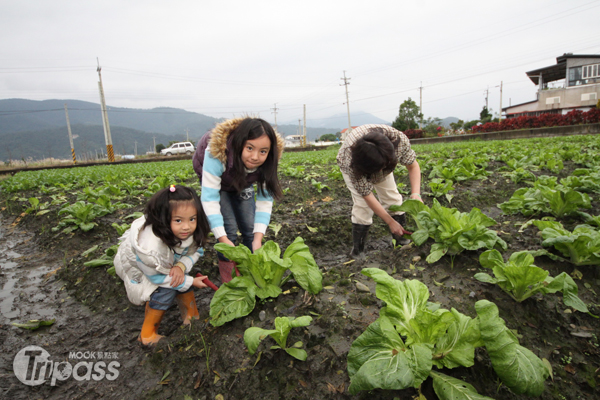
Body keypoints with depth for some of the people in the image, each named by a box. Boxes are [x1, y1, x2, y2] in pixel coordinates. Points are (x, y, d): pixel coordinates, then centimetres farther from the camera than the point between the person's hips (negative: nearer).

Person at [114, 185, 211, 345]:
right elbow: (157, 276, -28)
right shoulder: (149, 246, -46)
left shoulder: (190, 230, -31)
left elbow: (196, 250, -12)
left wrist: (181, 266, -33)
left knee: (181, 277, -13)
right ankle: (147, 335, -2)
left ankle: (193, 318, 9)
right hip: (135, 266, -5)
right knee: (166, 290, -22)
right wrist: (191, 282, -22)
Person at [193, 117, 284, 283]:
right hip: (212, 176, -3)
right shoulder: (218, 153, -43)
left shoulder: (267, 161, -31)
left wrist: (258, 238, -38)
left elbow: (265, 200, -28)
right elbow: (210, 198, -43)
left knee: (250, 228, -3)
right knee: (229, 228, -15)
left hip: (242, 181, 3)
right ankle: (229, 284, 0)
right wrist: (223, 239, -49)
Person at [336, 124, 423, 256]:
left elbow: (413, 166, -22)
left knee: (392, 196, -5)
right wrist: (390, 222, -31)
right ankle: (357, 250, -6)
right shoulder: (350, 160, -43)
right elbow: (367, 195, -34)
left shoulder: (399, 139, -38)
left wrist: (416, 194, -39)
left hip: (379, 161, 4)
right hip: (356, 166, -3)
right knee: (362, 204, -18)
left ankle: (402, 240, 12)